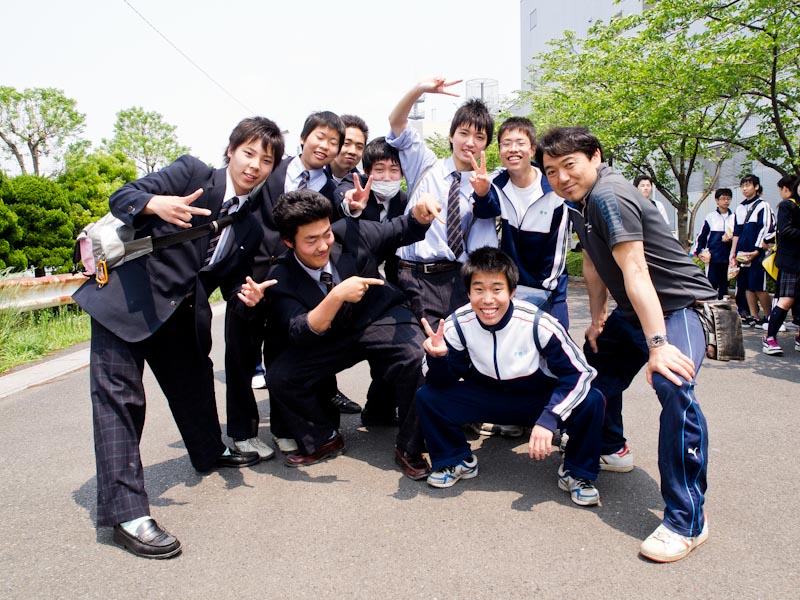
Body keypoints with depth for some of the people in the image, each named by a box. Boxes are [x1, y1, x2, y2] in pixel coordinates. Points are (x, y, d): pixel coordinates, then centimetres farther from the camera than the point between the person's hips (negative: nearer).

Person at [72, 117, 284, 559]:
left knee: (194, 377, 20)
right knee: (120, 394, -11)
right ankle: (125, 511, -9)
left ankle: (210, 453, 45)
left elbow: (228, 275, 12)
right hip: (125, 299, -6)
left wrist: (244, 293, -12)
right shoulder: (191, 172, -8)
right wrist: (156, 204, -34)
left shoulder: (251, 227, 7)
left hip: (179, 311, 7)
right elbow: (121, 198, -11)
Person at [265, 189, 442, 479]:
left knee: (418, 360, -31)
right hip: (329, 338, 1)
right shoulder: (282, 278, -16)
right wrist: (337, 296, -42)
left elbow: (401, 231, -1)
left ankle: (409, 449, -6)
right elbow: (299, 333, -27)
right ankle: (324, 438, 10)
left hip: (381, 319, -1)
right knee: (279, 377, -18)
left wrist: (420, 212, -24)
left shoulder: (350, 232, -15)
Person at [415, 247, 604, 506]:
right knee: (427, 397, -19)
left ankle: (577, 473, 1)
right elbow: (445, 382, -10)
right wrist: (437, 358, -35)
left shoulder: (540, 325, -28)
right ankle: (456, 461, 8)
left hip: (538, 398, -1)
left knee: (592, 402, -28)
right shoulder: (458, 325, -20)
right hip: (486, 397, 2)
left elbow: (579, 373, -21)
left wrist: (548, 420, -33)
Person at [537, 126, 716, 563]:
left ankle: (687, 520, -21)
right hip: (632, 312, 10)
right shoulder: (579, 201, 6)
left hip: (678, 306, -10)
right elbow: (593, 262, 16)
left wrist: (658, 344, -37)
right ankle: (611, 449, 40)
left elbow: (635, 272, -32)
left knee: (673, 390, -30)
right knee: (595, 361, 19)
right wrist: (598, 317, 14)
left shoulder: (608, 197, -24)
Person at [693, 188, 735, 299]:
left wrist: (730, 239, -5)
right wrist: (699, 251, -1)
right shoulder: (710, 217, 2)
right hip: (713, 258, -2)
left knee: (724, 284, 8)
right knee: (711, 283, -2)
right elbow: (702, 236, 6)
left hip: (727, 257, 3)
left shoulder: (734, 218, 7)